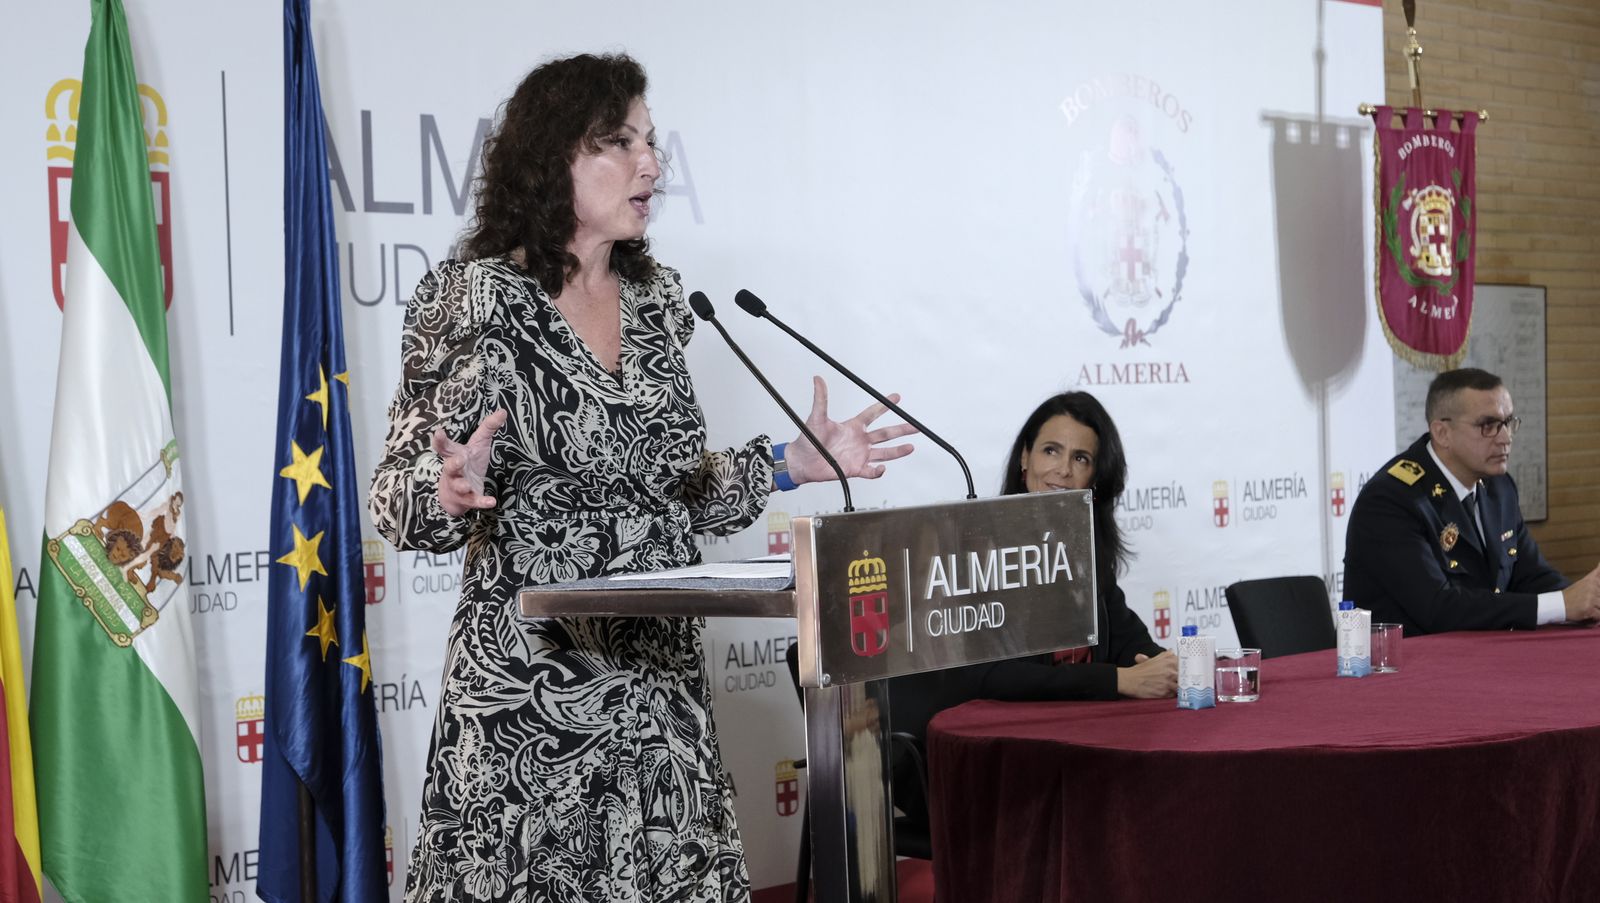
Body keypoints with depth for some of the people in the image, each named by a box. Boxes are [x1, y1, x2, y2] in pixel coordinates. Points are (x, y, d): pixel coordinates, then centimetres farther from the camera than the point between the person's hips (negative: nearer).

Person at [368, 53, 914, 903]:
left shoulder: (654, 300, 11)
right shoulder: (476, 297, -6)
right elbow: (398, 500, -6)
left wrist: (789, 464, 6)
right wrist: (454, 487, -26)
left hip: (657, 674, 5)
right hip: (529, 677, -5)